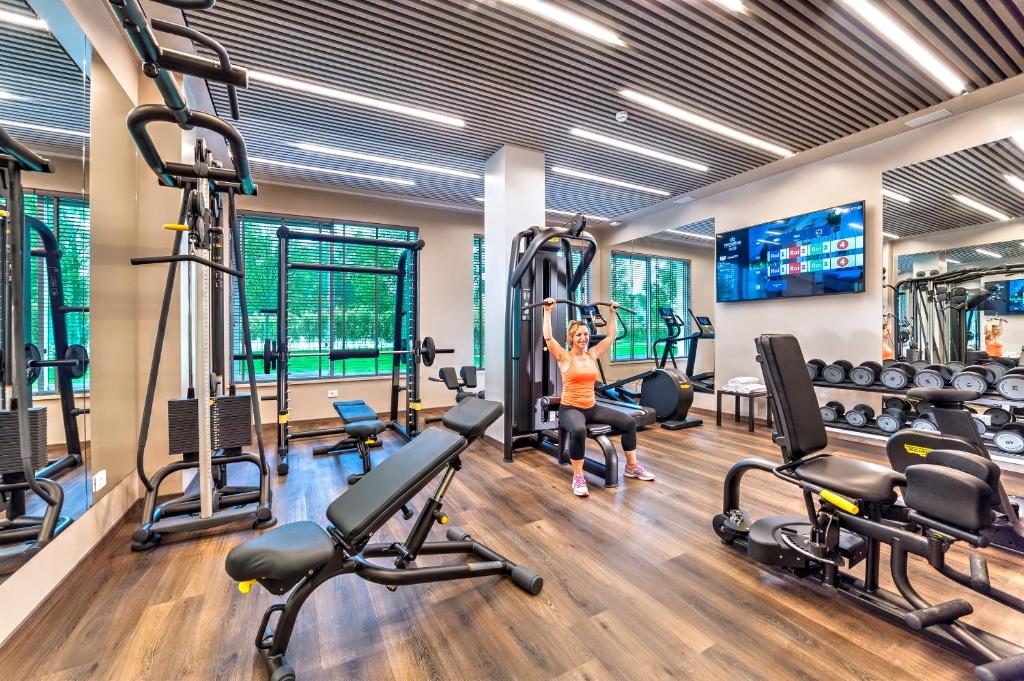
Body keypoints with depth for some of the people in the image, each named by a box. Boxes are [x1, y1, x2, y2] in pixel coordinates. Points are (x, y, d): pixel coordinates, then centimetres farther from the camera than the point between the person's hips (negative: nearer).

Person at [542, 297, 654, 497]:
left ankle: (632, 466, 13)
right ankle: (578, 477, -20)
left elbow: (610, 336, 15)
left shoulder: (592, 354, 8)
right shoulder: (564, 357, -6)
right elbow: (548, 338, -19)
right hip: (569, 409, -6)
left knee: (629, 421, -4)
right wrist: (548, 311, -16)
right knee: (579, 430, -39)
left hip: (592, 408, 6)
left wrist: (612, 313, 16)